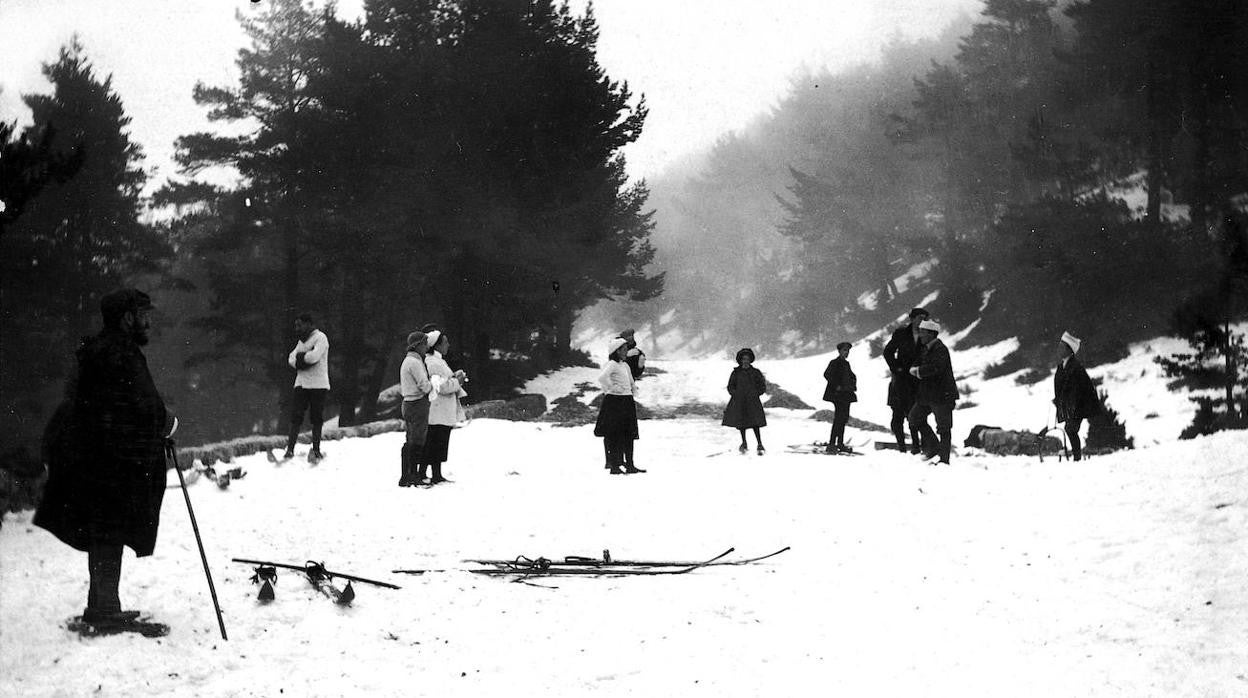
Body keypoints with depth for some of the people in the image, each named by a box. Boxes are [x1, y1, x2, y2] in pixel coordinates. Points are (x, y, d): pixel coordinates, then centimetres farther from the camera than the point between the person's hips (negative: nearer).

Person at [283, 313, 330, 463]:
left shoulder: (320, 338, -5)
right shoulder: (302, 340, 21)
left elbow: (315, 356, -20)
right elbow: (291, 359, 11)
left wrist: (300, 357, -4)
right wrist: (305, 359, -9)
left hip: (317, 384, -7)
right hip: (301, 383, 7)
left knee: (316, 419, -2)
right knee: (296, 418, -1)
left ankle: (316, 451, 3)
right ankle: (290, 450, -4)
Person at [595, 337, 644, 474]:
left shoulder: (625, 365, 16)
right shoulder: (612, 364, -10)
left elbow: (631, 382, 31)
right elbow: (602, 378, -28)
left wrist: (634, 391, 17)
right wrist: (612, 388, -20)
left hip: (627, 401, 9)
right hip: (615, 401, -9)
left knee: (629, 435, 9)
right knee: (614, 435, -3)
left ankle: (629, 465, 15)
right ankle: (614, 465, 0)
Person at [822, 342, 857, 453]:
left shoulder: (846, 363, 17)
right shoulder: (834, 363, -7)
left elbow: (852, 376, 27)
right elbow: (826, 374, -18)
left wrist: (853, 385, 9)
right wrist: (836, 386, -19)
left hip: (846, 395, 9)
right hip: (837, 394, -9)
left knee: (844, 418, 9)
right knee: (839, 418, -14)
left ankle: (840, 444, 15)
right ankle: (831, 444, -16)